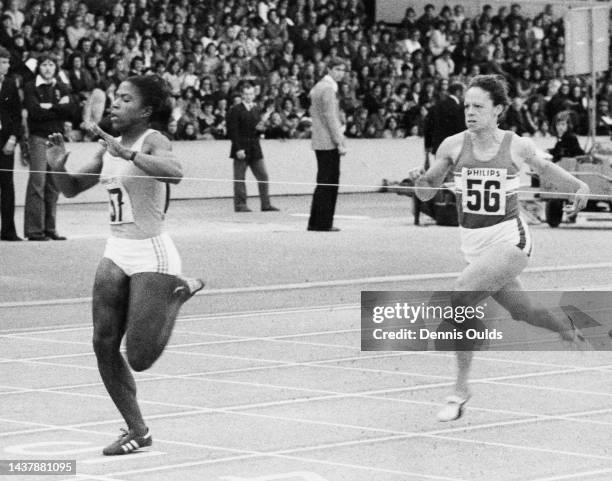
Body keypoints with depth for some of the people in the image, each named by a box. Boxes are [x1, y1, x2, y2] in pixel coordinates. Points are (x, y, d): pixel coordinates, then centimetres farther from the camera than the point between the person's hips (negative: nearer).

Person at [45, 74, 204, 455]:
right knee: (104, 344, 0)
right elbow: (73, 188, 20)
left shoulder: (154, 141, -12)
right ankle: (137, 430, 13)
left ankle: (177, 292, 17)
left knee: (139, 359, -7)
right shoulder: (110, 147, 10)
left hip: (151, 255, -7)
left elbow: (174, 172, -34)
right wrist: (59, 166, 0)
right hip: (117, 253, 7)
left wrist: (126, 153, -38)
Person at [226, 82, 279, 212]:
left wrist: (261, 127, -6)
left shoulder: (257, 110, 13)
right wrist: (238, 149, -16)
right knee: (239, 178, -1)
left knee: (263, 176, 2)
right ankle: (240, 204, 5)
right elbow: (233, 131, -9)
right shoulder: (235, 110, -5)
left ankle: (266, 204, 6)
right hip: (241, 150, -6)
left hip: (255, 148, 6)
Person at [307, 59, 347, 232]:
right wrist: (339, 142, -17)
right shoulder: (328, 89, -13)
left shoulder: (319, 86, 18)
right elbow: (330, 117, -18)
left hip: (320, 142, 10)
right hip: (329, 142, -10)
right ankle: (322, 223, -7)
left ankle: (316, 222, 14)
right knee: (327, 182, -8)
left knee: (325, 182, 13)